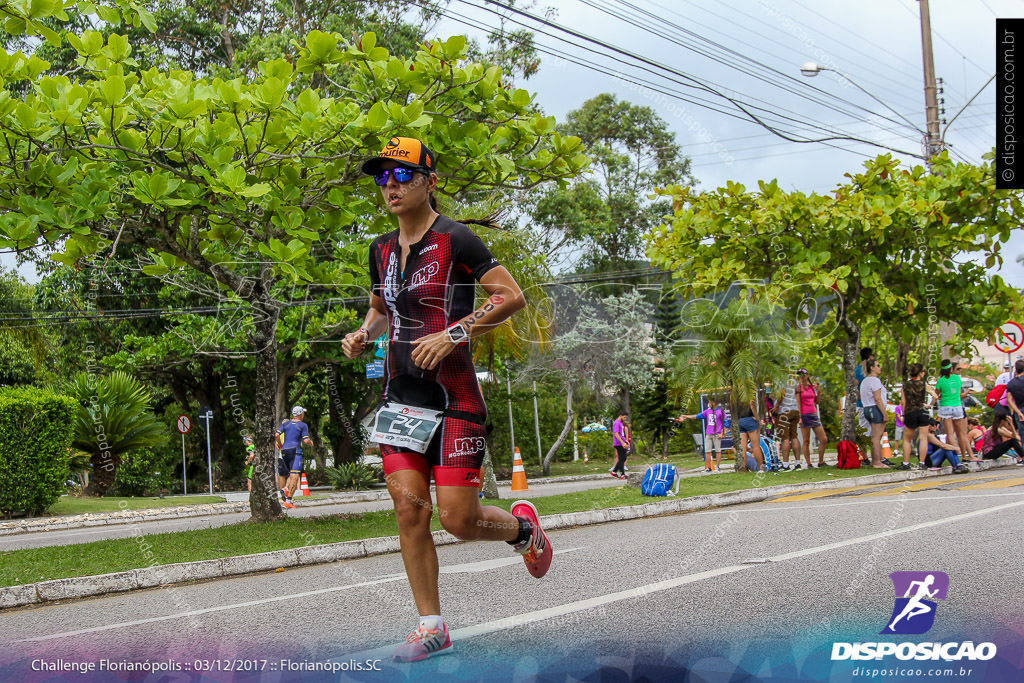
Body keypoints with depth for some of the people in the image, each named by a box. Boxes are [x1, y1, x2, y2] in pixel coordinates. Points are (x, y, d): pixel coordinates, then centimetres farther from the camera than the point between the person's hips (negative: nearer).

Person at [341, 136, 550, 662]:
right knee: (409, 509, -3)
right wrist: (363, 334, 7)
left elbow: (512, 296, -13)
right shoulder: (382, 249, 13)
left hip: (454, 398, -6)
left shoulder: (455, 239, -8)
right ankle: (431, 627, 8)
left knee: (458, 519, -7)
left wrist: (453, 334, -20)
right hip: (400, 397, 6)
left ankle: (522, 526, 27)